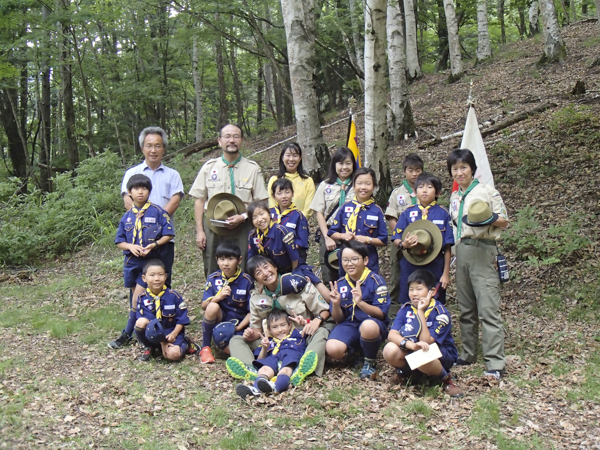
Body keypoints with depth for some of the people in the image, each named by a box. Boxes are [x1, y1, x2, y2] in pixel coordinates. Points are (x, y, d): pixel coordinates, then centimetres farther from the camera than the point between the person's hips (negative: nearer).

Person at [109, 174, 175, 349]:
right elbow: (119, 241, 9)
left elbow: (168, 234, -4)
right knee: (134, 296, 11)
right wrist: (131, 246, -11)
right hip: (131, 261, 5)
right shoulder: (127, 216, 8)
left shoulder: (158, 212, -4)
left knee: (138, 295, -8)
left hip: (152, 260, -5)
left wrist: (154, 245, -19)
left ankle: (127, 334, 2)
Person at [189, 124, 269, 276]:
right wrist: (199, 230, 0)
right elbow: (199, 200, 8)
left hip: (242, 229, -1)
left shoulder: (253, 169, 5)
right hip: (212, 229, 2)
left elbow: (261, 202, 1)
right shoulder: (209, 167, 10)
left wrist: (242, 217, -15)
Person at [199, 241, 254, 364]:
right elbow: (204, 306, -6)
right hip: (219, 319, 2)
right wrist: (218, 297, -24)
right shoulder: (213, 279, -4)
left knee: (230, 349, -29)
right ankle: (205, 348, -14)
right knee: (213, 307, -32)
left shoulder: (247, 281, -9)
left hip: (239, 323, -2)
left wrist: (239, 327, -17)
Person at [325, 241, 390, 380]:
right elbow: (339, 319, 8)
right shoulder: (339, 284, 7)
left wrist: (360, 302, -27)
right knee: (332, 350, -29)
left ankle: (370, 362, -10)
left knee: (368, 325, -41)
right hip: (348, 325, 3)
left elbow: (381, 313, -11)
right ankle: (357, 350, 8)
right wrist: (336, 304, -14)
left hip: (373, 323, -3)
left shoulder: (376, 280, -6)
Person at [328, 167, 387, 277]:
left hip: (369, 261, -1)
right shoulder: (345, 208, 6)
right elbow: (332, 233, 9)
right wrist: (343, 236, -10)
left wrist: (367, 239, -13)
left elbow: (383, 241, 2)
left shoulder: (377, 211, 2)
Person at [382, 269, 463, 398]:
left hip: (441, 354, -4)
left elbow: (426, 342, -27)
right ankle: (405, 371, 6)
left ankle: (446, 380, -9)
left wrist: (421, 312, -30)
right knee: (390, 350, -27)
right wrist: (412, 345, -36)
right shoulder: (406, 308, -5)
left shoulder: (440, 313, -17)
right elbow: (392, 335, -17)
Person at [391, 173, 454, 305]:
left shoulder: (443, 213, 1)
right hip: (410, 266, 1)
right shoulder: (408, 213, 6)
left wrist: (446, 273, -2)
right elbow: (396, 238, 5)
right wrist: (403, 244, -19)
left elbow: (447, 246, 1)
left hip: (435, 268, -1)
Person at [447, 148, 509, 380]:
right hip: (462, 252, 7)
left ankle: (495, 363, -13)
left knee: (488, 309, -12)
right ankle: (468, 354, 22)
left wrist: (488, 220, -21)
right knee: (466, 308, 11)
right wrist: (454, 250, 14)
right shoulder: (455, 197, 16)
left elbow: (504, 221, -2)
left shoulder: (486, 191, -2)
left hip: (483, 251, -7)